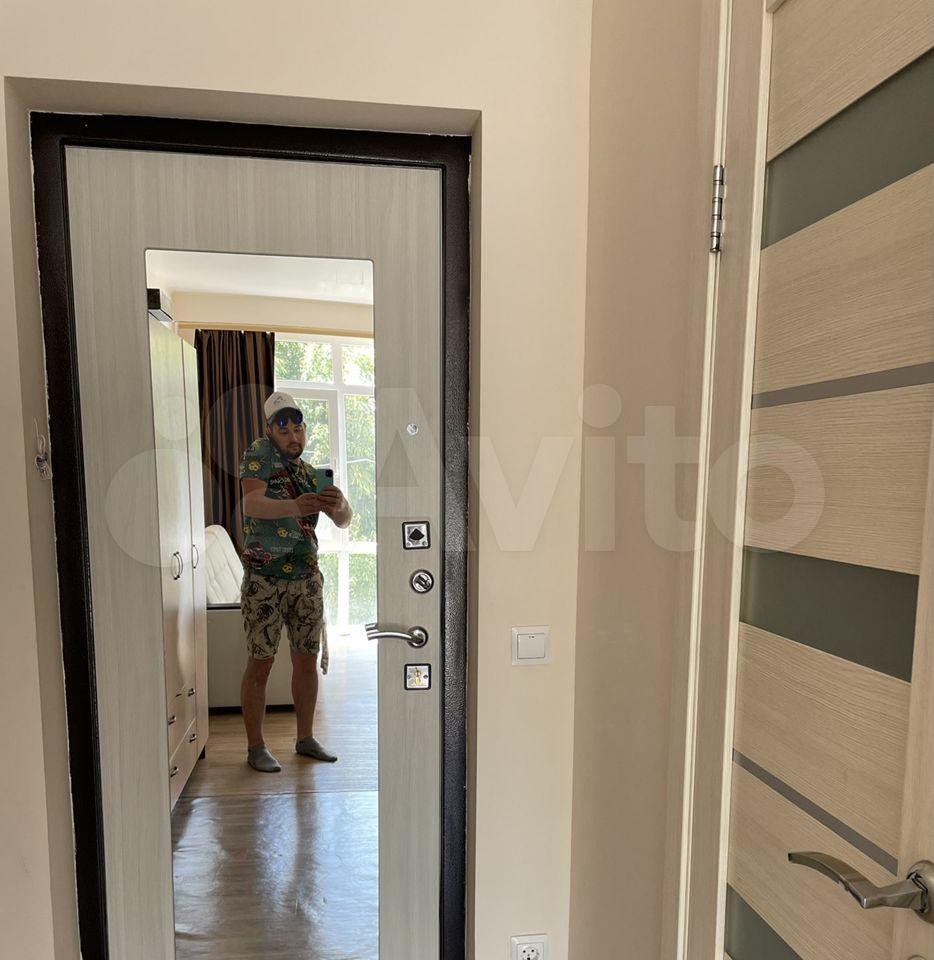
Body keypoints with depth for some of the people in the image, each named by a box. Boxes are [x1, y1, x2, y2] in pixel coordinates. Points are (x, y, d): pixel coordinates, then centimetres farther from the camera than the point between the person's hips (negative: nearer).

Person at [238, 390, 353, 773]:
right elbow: (252, 503, -24)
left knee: (307, 660, 11)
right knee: (260, 664, 4)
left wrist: (339, 504, -24)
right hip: (264, 580, -5)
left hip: (307, 580, 5)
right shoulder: (260, 453, -5)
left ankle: (305, 738, 27)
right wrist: (295, 506, -44)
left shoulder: (311, 474, 10)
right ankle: (255, 747, 20)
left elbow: (343, 521, 1)